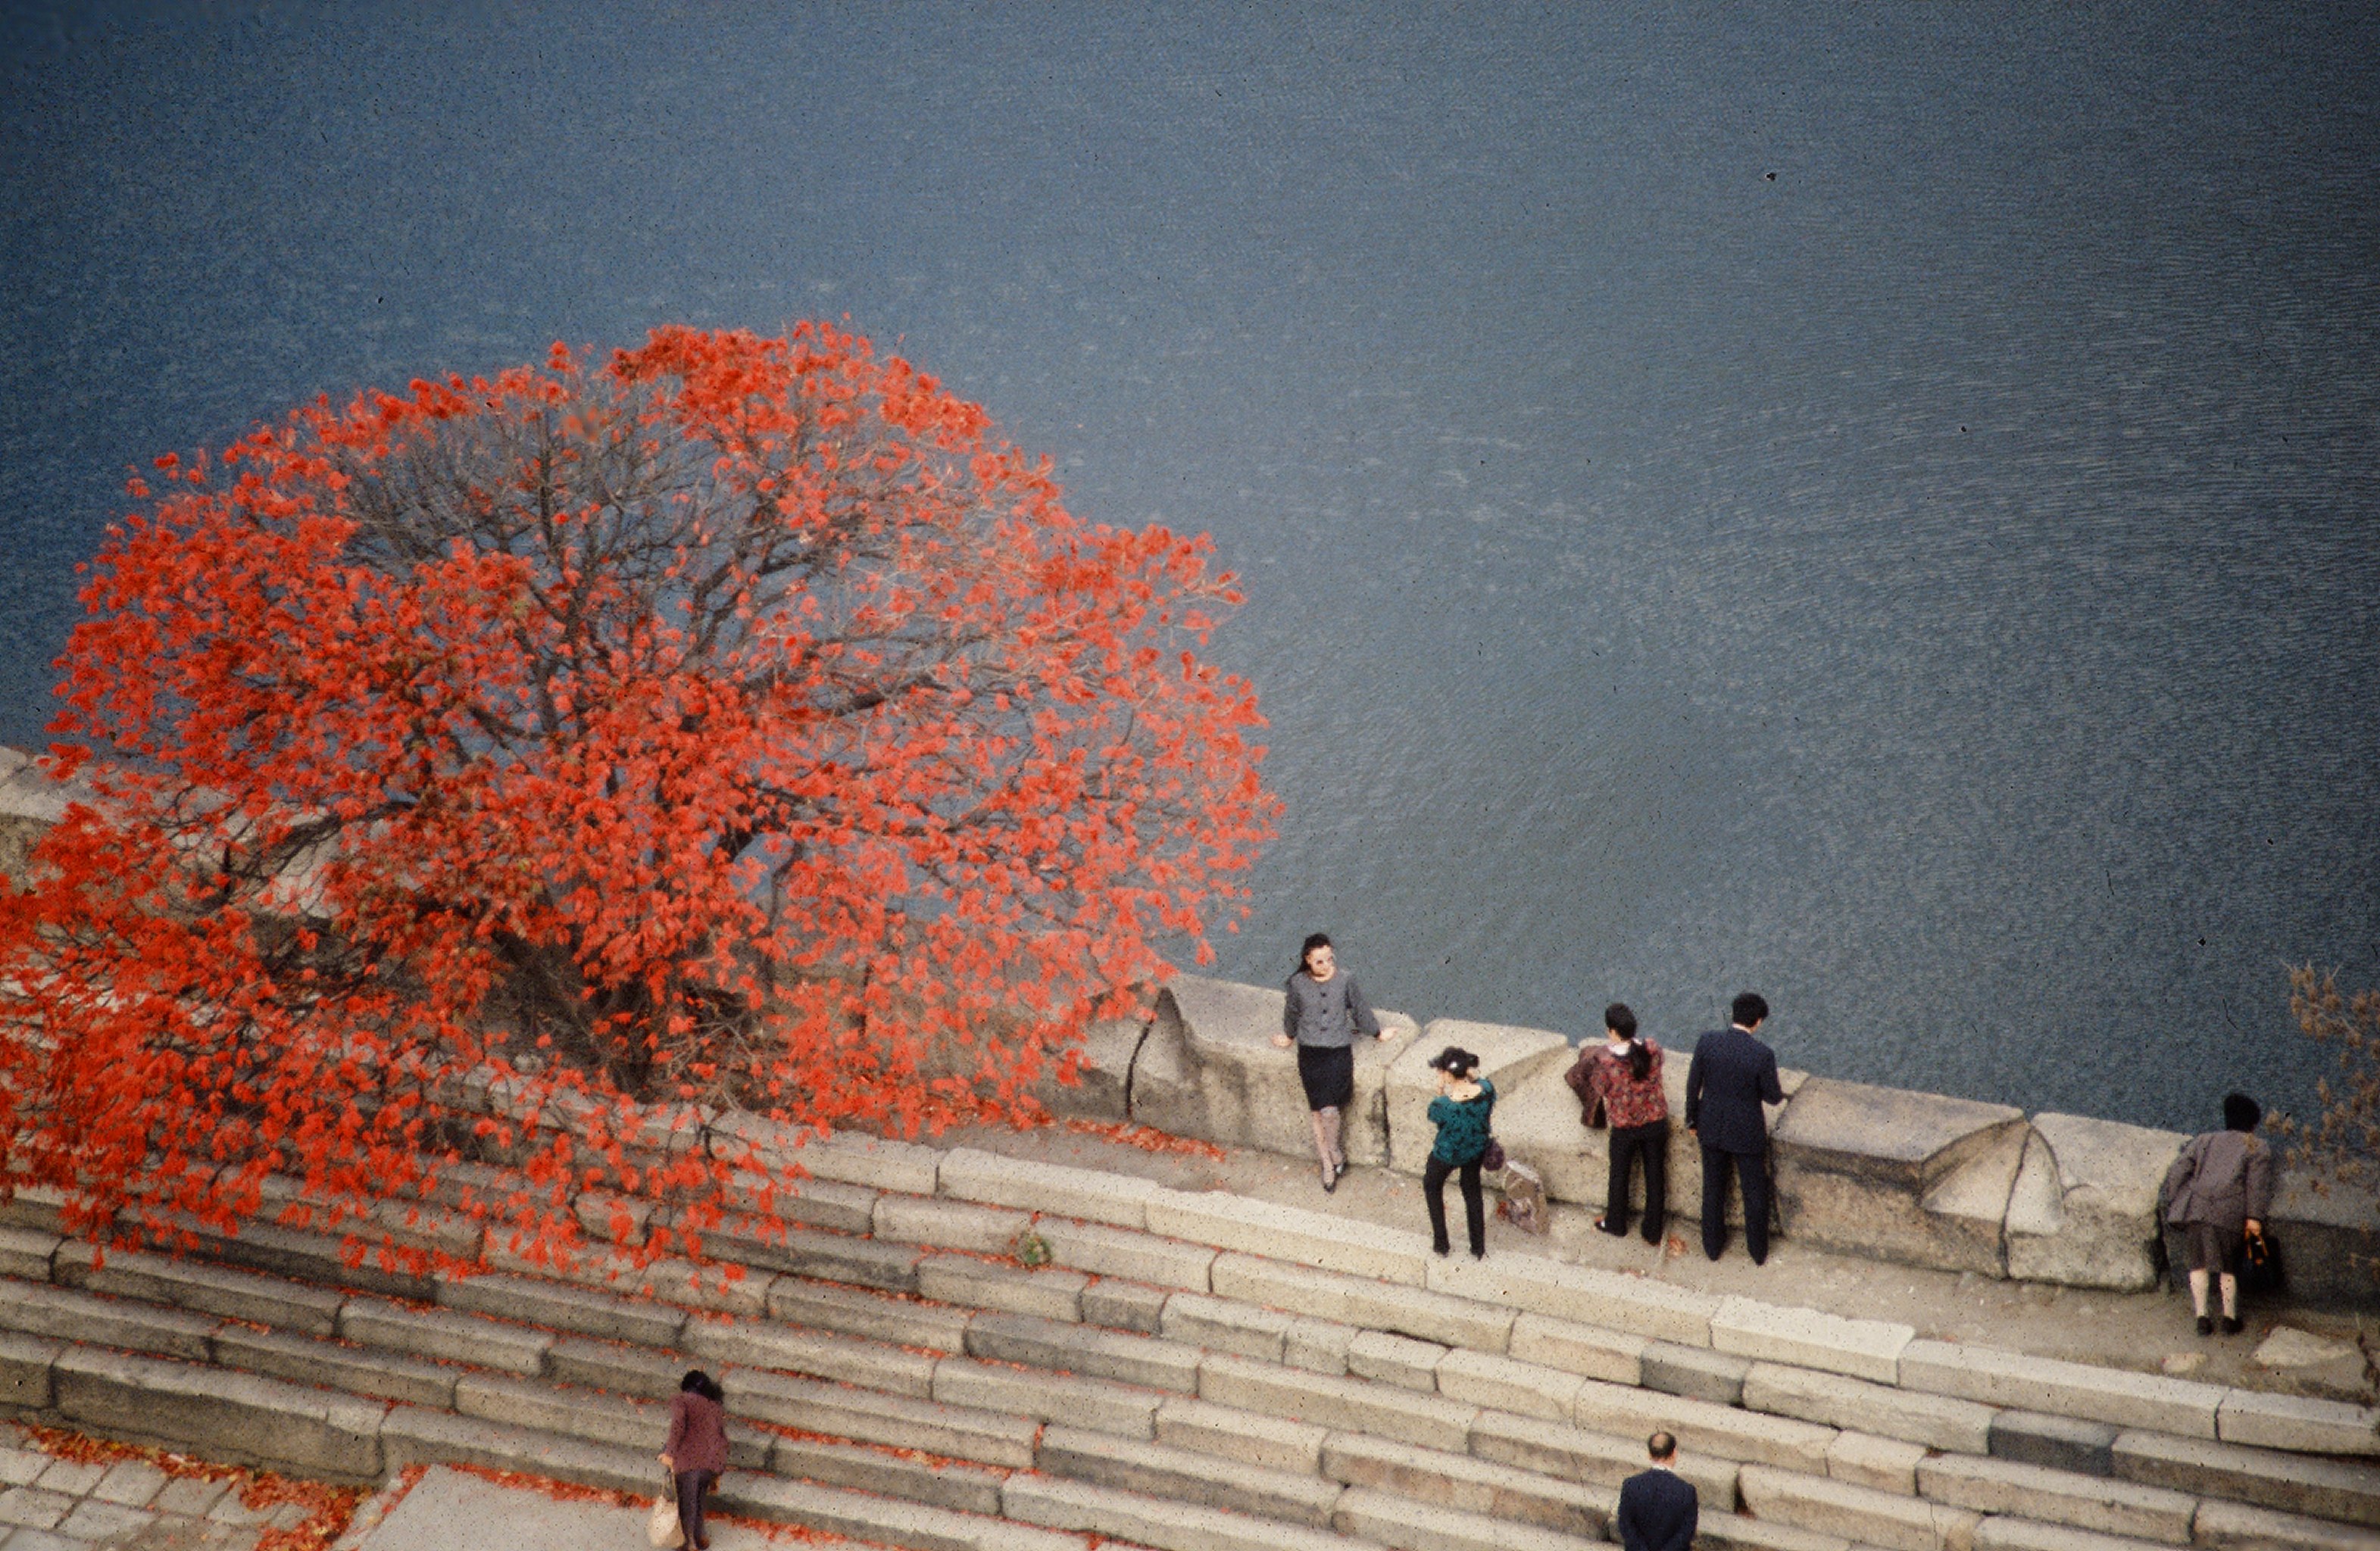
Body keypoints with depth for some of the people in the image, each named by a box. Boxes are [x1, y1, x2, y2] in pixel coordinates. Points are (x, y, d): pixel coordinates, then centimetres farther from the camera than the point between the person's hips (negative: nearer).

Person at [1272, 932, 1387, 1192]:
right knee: (1318, 1112, 5)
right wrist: (1289, 1036, 31)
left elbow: (1360, 1009, 10)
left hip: (1339, 1051, -2)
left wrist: (1377, 1032, 23)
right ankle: (1328, 1165, 21)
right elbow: (1292, 1012, 15)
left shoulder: (1345, 980, -6)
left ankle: (1334, 1152, 15)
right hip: (1310, 1054, 2)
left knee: (1330, 1110, -14)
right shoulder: (1298, 983, -5)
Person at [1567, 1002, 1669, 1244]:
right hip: (1656, 1122, 2)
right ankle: (1653, 1231, 32)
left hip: (1624, 1127, -2)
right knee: (1655, 1175, 18)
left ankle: (1616, 1224, 42)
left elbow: (1599, 1089, -9)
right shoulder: (1653, 1050, -17)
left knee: (1619, 1176, 22)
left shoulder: (1606, 1063, -27)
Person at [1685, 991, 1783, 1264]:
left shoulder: (1706, 1043, -17)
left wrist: (1692, 1120, 9)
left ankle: (1713, 1245, 38)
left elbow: (1693, 1086, -7)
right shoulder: (1763, 1055, -24)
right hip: (1747, 1133, -2)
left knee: (1713, 1189, 22)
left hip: (1711, 1129, 2)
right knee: (1755, 1193, 19)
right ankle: (1758, 1252, 34)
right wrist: (1781, 1095, 14)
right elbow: (1772, 1096, -11)